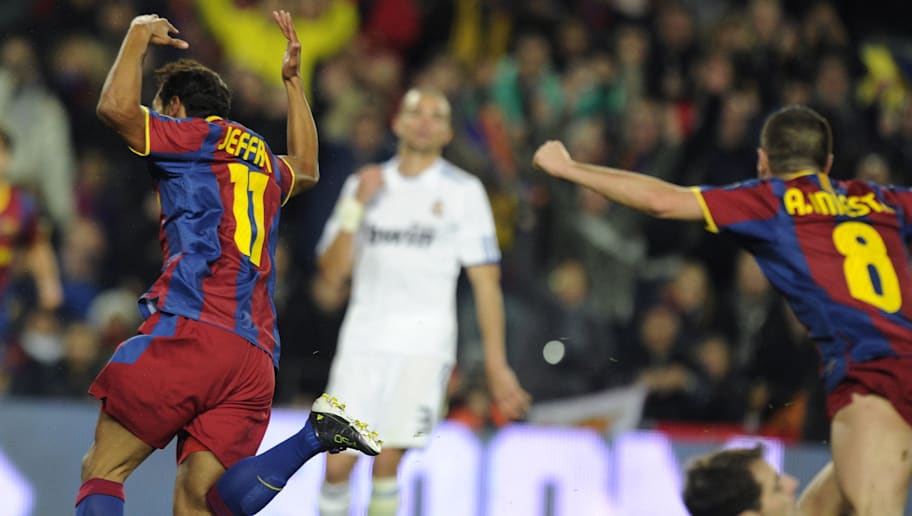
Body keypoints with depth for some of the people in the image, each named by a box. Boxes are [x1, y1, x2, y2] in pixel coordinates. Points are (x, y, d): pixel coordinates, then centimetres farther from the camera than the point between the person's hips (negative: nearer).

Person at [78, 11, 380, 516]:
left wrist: (139, 35, 9)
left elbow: (116, 107, -7)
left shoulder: (198, 135, 8)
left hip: (191, 330, -7)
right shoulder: (265, 163, 29)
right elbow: (306, 168, 54)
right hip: (256, 356, 7)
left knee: (102, 469, -2)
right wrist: (292, 79, 55)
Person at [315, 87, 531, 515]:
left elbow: (486, 282, 2)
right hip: (362, 339, 3)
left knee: (387, 461, -16)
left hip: (423, 341, -3)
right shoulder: (363, 185, 12)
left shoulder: (463, 191, 4)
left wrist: (497, 366, -4)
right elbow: (331, 275, 6)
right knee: (338, 464, -4)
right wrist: (357, 206, -6)